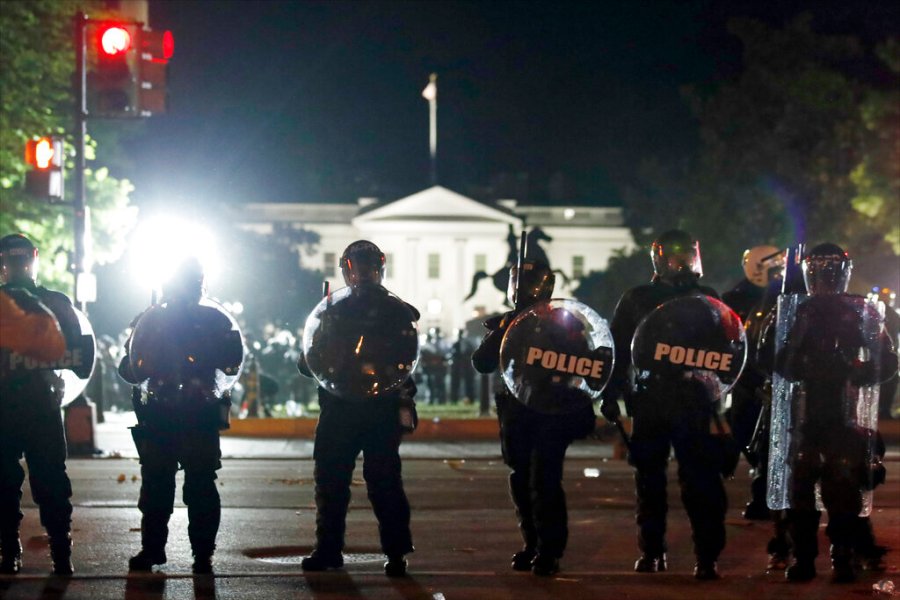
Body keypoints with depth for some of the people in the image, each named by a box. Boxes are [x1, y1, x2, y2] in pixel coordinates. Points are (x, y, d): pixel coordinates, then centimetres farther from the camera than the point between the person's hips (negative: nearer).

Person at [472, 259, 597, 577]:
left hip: (553, 412, -4)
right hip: (516, 415, 4)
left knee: (544, 480, -14)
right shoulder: (503, 324, 10)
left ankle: (548, 551, -13)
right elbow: (482, 363, -1)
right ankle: (532, 544, 20)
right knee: (522, 481, 9)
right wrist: (501, 333, -14)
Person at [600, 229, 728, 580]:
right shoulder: (637, 299, 7)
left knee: (699, 480, -8)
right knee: (649, 478, 7)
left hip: (693, 403, -2)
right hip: (648, 401, 2)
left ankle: (707, 556, -7)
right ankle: (651, 550, 17)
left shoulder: (706, 300, 6)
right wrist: (610, 394, 0)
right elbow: (617, 347, 8)